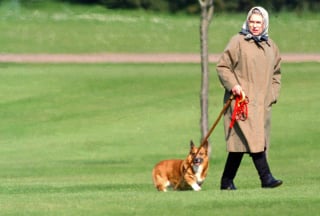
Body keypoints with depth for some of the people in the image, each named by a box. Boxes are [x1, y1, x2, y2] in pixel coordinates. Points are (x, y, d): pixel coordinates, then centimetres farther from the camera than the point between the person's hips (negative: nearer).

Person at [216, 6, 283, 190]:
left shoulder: (271, 46, 15)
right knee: (253, 138, -16)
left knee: (239, 142, 7)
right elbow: (223, 67, -3)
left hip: (262, 102, 6)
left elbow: (276, 73, 24)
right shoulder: (238, 42, -3)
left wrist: (273, 95, 13)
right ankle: (266, 178, -19)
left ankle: (227, 181, 12)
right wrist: (232, 85, -16)